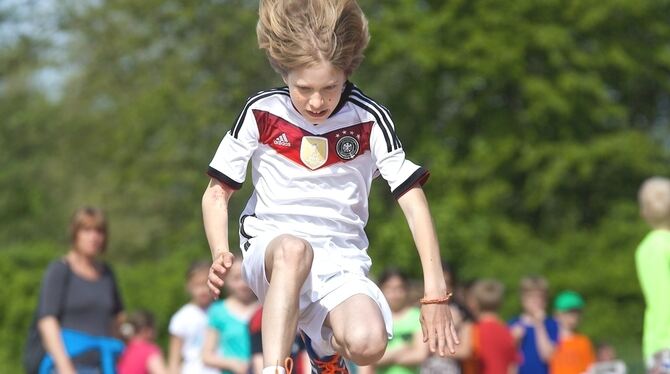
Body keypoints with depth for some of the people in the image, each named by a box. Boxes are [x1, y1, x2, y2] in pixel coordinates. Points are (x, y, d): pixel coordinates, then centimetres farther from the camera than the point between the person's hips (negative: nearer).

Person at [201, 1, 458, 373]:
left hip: (342, 262, 1)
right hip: (269, 254, -1)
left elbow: (413, 200, -3)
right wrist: (221, 255, -17)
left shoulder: (369, 120, -4)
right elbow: (217, 193, 4)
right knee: (293, 248, -39)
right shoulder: (261, 113, -3)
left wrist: (435, 291, -12)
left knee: (368, 343, -30)